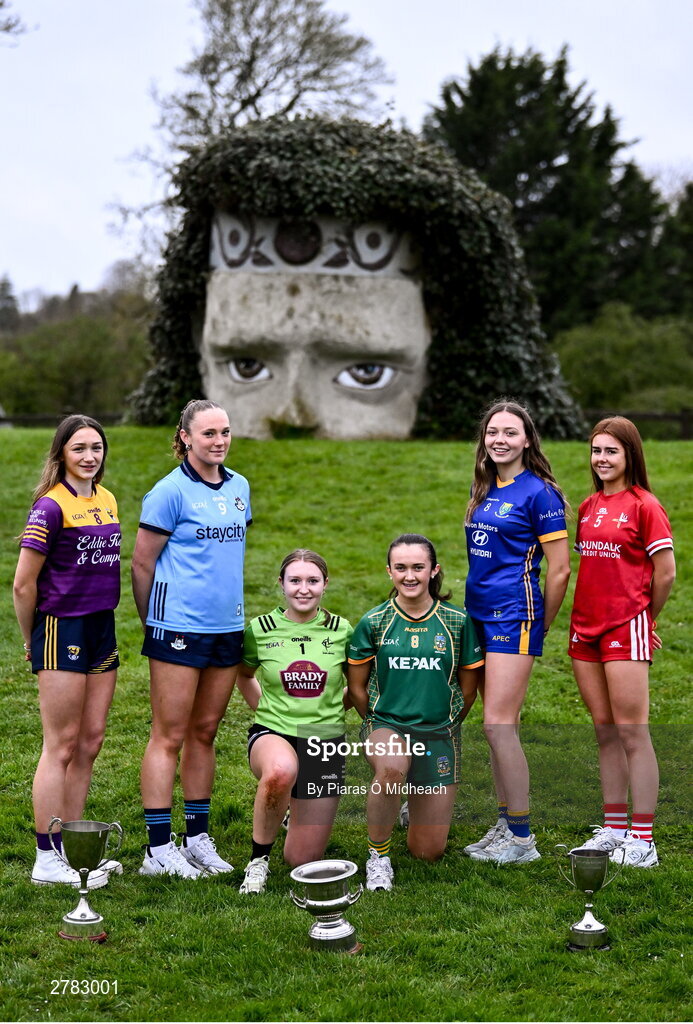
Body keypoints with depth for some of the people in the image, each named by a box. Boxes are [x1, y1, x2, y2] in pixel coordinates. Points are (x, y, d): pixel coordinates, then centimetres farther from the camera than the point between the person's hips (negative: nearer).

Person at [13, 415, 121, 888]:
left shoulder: (108, 500, 10)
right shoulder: (51, 506, -13)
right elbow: (24, 584, -11)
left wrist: (105, 611, 15)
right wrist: (32, 639, -1)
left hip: (102, 628, 7)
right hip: (63, 629, -7)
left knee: (90, 741, 11)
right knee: (62, 745, -2)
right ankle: (47, 860, 6)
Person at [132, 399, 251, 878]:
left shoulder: (239, 487, 11)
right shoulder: (170, 492, -9)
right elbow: (142, 563, -5)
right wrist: (153, 622, 3)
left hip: (227, 625, 6)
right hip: (180, 626, -6)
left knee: (204, 732, 12)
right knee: (169, 736, -2)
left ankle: (198, 837, 21)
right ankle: (158, 848, 3)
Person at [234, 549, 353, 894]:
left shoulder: (341, 630, 1)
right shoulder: (260, 630, -2)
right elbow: (244, 675, 17)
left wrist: (332, 710, 8)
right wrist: (266, 711, 8)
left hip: (325, 740, 2)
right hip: (273, 734, -2)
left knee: (302, 861, 1)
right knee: (281, 770, -42)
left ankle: (297, 809, 37)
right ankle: (258, 858, -16)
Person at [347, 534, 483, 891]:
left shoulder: (457, 621, -3)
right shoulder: (374, 622, -5)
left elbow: (468, 688, 9)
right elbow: (356, 685, 6)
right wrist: (379, 725, 10)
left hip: (438, 733, 1)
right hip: (386, 724, -1)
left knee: (428, 852, 3)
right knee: (392, 766, -40)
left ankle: (419, 799, 38)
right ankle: (377, 853, -15)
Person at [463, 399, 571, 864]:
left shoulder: (538, 492, -9)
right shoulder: (484, 490, 13)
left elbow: (560, 570, -9)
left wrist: (538, 626, -1)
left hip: (514, 614, -8)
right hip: (481, 614, 8)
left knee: (498, 723, -10)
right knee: (500, 726, 11)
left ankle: (522, 838, -2)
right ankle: (506, 826, 18)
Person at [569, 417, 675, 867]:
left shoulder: (644, 505, -8)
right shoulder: (588, 507, 13)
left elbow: (666, 573, -8)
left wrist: (643, 616, 3)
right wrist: (590, 614, 11)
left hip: (626, 628, -7)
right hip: (587, 627, 7)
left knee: (632, 733, -6)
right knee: (605, 731, 11)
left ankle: (643, 840, -2)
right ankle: (614, 830, 18)